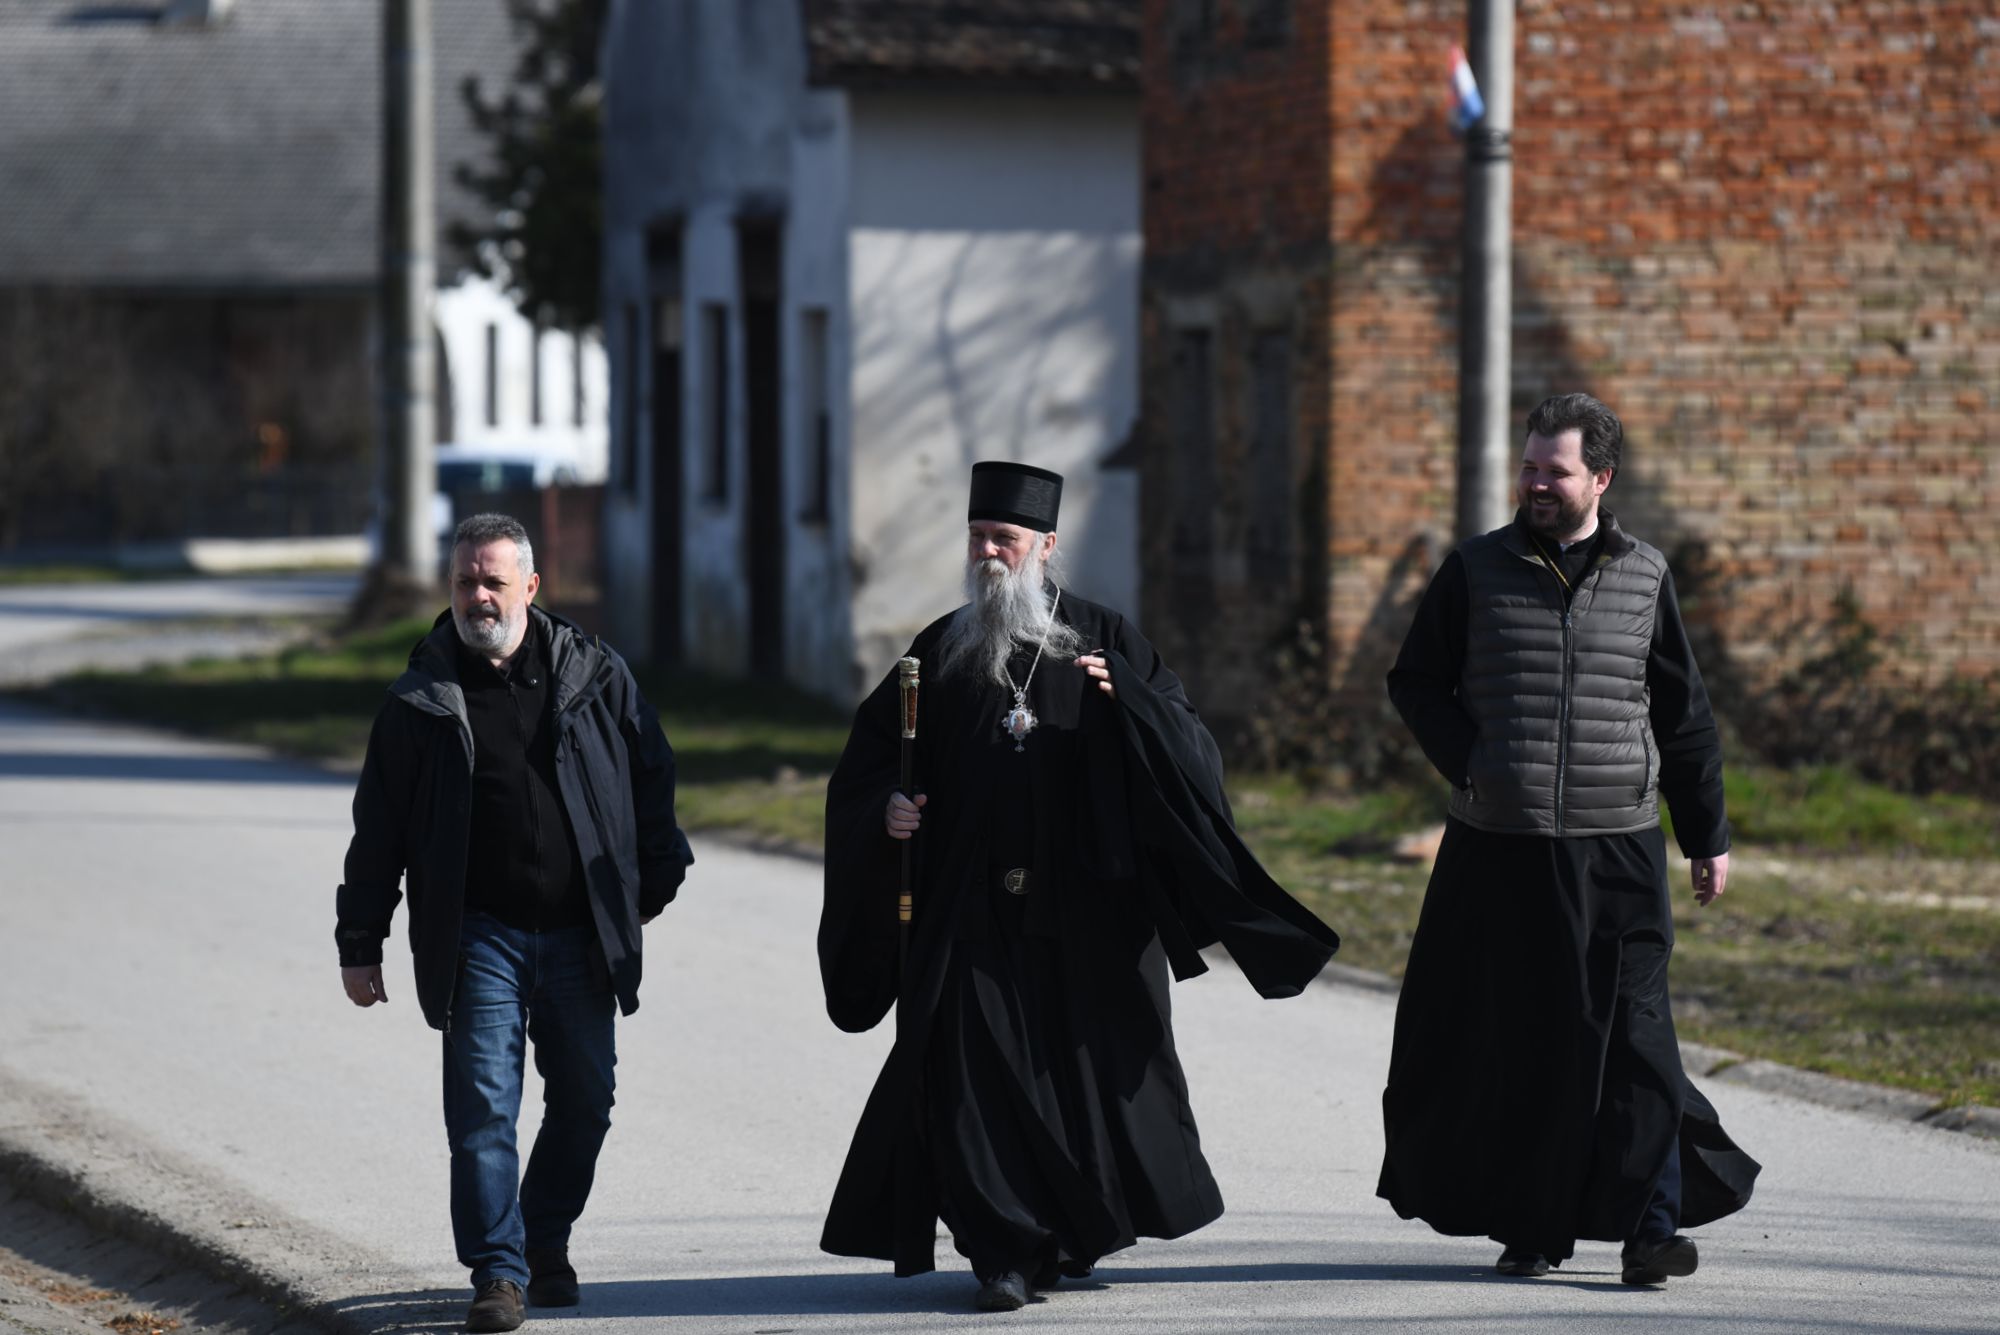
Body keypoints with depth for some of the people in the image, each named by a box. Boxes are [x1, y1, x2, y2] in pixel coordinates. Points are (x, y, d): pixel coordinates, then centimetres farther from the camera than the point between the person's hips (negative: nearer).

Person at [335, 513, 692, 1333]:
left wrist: (655, 882, 9)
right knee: (483, 1105, -8)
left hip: (580, 934, 2)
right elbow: (379, 828, 5)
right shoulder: (421, 700, 1)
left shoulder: (594, 676, 3)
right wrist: (360, 945, 3)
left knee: (584, 1102, 9)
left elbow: (650, 775, 12)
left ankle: (545, 1241, 28)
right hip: (479, 935, -2)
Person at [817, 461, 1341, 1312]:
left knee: (1094, 1065, 7)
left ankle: (1076, 1231, 27)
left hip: (1083, 908, 0)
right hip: (975, 912, 1)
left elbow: (1182, 743, -2)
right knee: (978, 1070, -8)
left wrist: (1124, 695, -19)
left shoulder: (1104, 641, 6)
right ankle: (1004, 1252, -6)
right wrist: (888, 806, -7)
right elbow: (870, 755, 12)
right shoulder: (943, 651, 9)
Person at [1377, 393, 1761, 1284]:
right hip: (1500, 847, 0)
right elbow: (1416, 682, 10)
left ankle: (1650, 1226, -7)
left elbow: (1683, 715, 13)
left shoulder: (1643, 578, 8)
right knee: (1516, 1042, 4)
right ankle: (1531, 1227, 15)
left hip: (1616, 849, 0)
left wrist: (1707, 836, 14)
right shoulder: (1476, 572, 5)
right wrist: (1470, 766, -6)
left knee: (1632, 1035, -8)